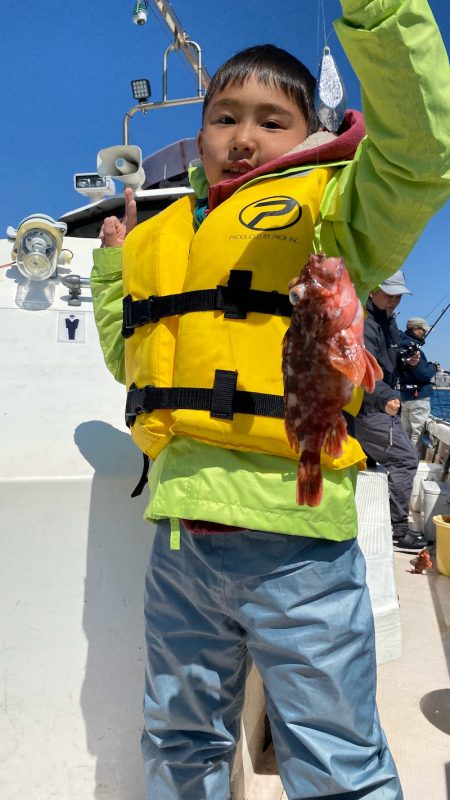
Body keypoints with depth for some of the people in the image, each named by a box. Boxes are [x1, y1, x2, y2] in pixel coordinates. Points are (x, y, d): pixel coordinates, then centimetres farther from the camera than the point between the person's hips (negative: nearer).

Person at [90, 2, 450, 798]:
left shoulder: (327, 208, 2)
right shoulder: (163, 239, 17)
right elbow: (127, 355, 26)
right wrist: (114, 262, 25)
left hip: (289, 531, -5)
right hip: (181, 530, 6)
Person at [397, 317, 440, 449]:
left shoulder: (401, 345, 9)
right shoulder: (413, 347, -17)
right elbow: (424, 374, -19)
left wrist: (428, 365, 10)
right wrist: (434, 367, 0)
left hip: (405, 395, 9)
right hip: (419, 396, -9)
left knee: (405, 432, 14)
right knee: (417, 433, -3)